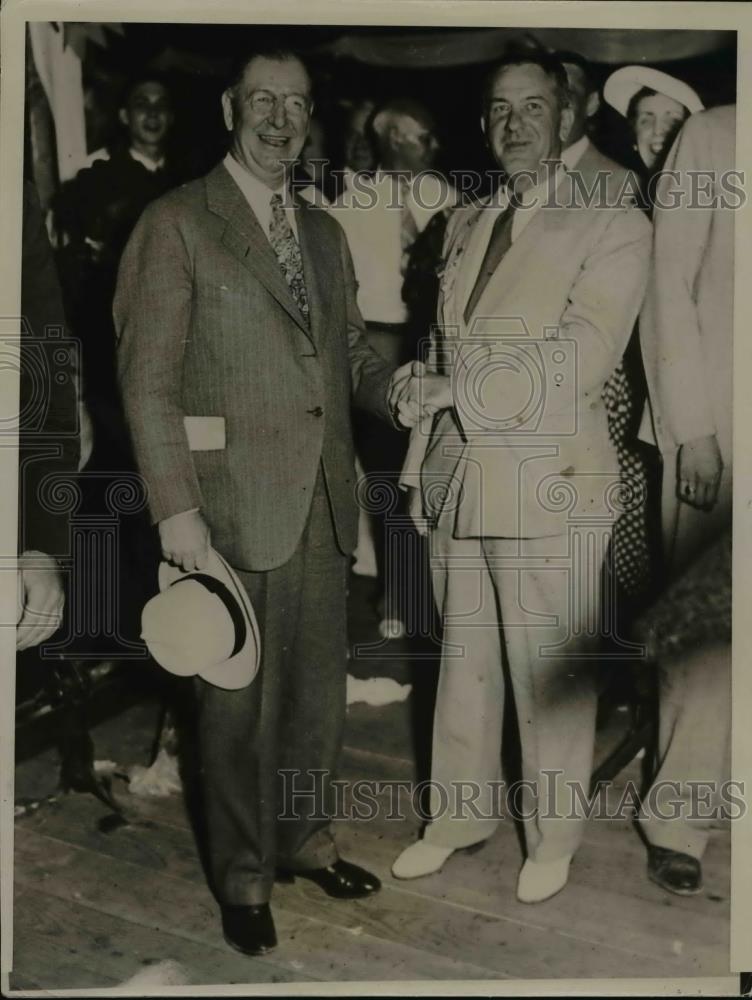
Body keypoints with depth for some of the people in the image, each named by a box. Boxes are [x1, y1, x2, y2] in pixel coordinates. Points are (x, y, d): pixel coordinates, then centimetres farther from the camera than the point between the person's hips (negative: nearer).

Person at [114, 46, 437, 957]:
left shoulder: (323, 231, 15)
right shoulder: (176, 223, -5)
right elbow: (147, 379, -10)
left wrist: (387, 386, -4)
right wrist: (176, 509, -16)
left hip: (323, 498, 6)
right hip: (235, 502, -6)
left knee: (318, 685, 16)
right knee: (239, 700, 6)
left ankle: (304, 838, 37)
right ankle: (243, 877, 25)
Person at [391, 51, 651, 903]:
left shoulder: (612, 225, -3)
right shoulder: (462, 225, 16)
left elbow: (580, 361, -15)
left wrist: (469, 369, -10)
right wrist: (421, 458, 13)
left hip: (549, 482, -5)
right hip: (456, 477, 6)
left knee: (549, 672, 5)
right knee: (463, 658, 15)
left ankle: (553, 833, 26)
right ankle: (462, 811, 33)